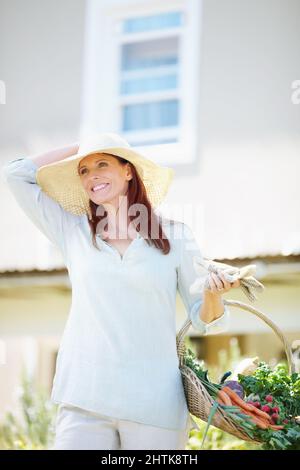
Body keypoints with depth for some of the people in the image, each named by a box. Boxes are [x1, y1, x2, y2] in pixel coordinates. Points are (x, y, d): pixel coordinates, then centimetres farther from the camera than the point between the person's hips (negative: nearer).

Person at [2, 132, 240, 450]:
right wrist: (77, 148, 16)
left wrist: (214, 295, -12)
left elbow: (204, 321, 10)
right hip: (84, 400, 1)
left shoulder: (174, 235, 6)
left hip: (155, 403, -1)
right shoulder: (73, 232, 11)